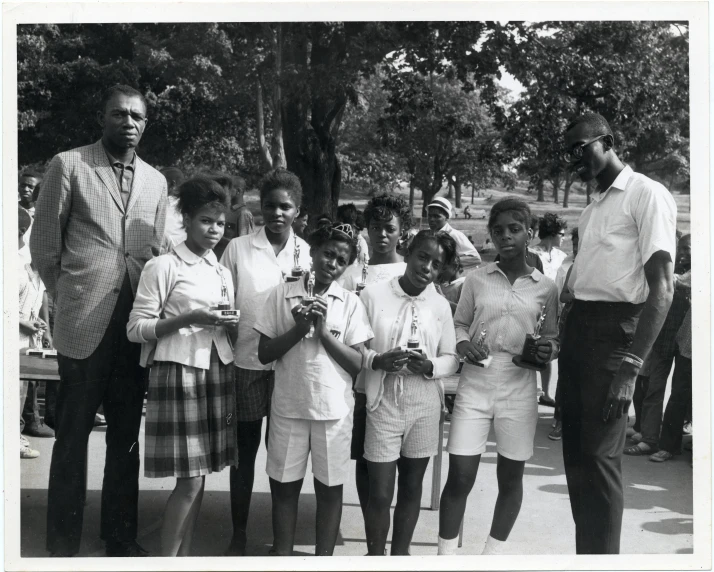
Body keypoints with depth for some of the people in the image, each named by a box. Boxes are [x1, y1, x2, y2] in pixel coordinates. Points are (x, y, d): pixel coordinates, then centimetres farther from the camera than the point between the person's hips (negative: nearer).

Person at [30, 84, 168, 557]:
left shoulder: (156, 181, 12)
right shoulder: (69, 165, -1)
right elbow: (44, 243, 0)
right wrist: (69, 297, 3)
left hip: (137, 324, 4)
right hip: (84, 323, -4)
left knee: (127, 434, 12)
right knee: (73, 435, 4)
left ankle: (121, 536, 24)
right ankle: (63, 544, 16)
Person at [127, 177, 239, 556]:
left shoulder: (223, 273, 14)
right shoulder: (163, 267, -5)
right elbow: (136, 329, -8)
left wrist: (229, 324, -1)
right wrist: (189, 318, -18)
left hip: (216, 370, 6)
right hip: (179, 371, -6)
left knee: (200, 474, 8)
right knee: (189, 479, -6)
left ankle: (184, 553, 20)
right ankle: (167, 558, 8)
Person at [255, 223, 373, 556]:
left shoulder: (351, 304, 0)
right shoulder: (281, 295, 0)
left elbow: (358, 365, -4)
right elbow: (264, 354, 0)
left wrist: (323, 330, -14)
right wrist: (299, 329, -14)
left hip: (334, 409, 0)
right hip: (289, 406, 0)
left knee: (330, 488, 9)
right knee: (284, 486, 10)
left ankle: (324, 557, 23)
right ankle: (281, 555, 24)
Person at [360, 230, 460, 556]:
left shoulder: (440, 306, 2)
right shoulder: (373, 295, -6)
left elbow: (451, 358, 5)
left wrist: (430, 367, -15)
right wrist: (377, 360, -21)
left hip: (425, 406, 3)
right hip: (384, 405, -3)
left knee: (411, 486, 15)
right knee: (380, 493, 2)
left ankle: (400, 553, 31)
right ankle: (375, 556, 22)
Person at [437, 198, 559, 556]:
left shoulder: (545, 288, 3)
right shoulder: (476, 279, 3)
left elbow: (552, 337, 10)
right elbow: (459, 324, 11)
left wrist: (548, 351, -12)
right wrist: (463, 345, -10)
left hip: (519, 390, 1)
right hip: (474, 387, 0)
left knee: (510, 476, 10)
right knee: (459, 476, -1)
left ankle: (493, 553, 28)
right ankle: (445, 554, 13)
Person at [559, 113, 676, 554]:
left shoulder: (647, 194, -9)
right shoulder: (594, 207, 17)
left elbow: (661, 286, -16)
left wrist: (630, 364, -22)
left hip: (613, 329, -8)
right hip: (577, 327, 9)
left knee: (601, 453, -4)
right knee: (576, 450, 12)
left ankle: (603, 554, 8)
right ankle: (586, 550, 25)